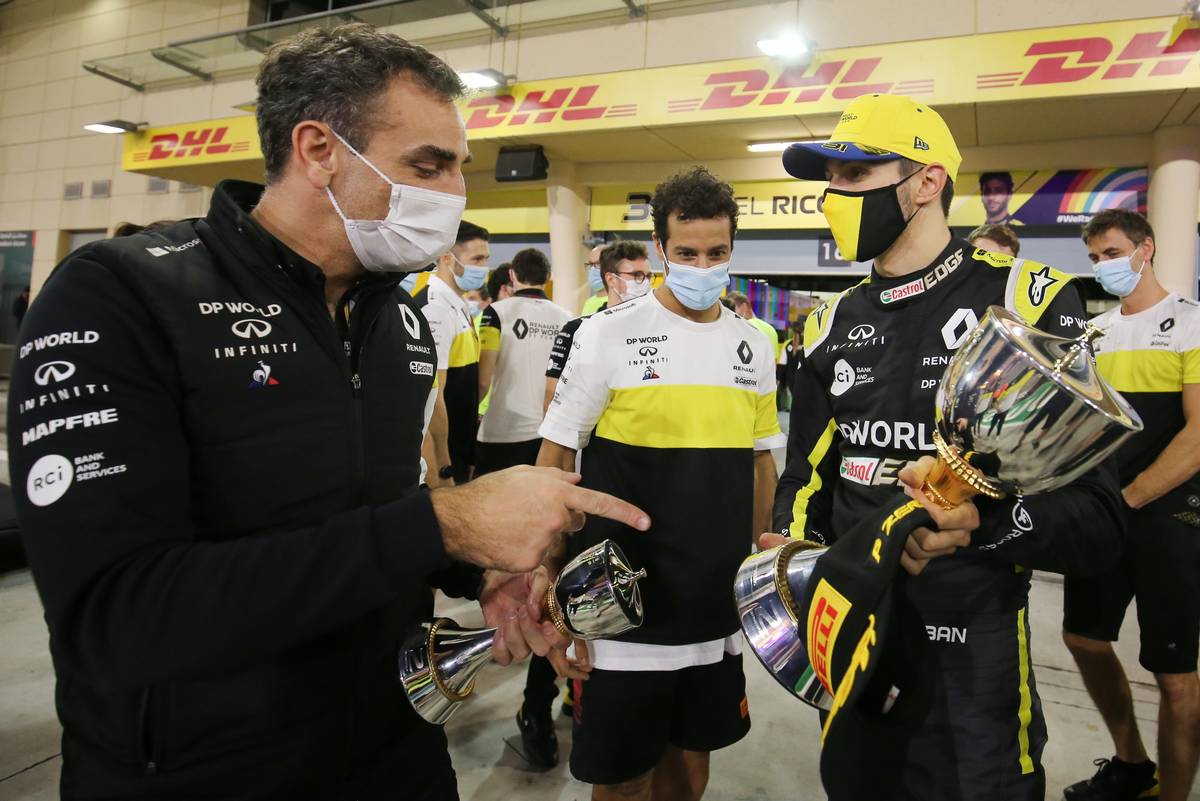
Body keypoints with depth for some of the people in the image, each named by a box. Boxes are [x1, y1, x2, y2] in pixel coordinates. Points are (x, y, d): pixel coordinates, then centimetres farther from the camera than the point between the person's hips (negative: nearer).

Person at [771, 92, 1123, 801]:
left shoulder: (1026, 301, -11)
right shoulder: (833, 325, 4)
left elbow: (1097, 521, -13)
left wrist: (979, 522, -32)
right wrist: (794, 552, -8)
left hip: (974, 654, -4)